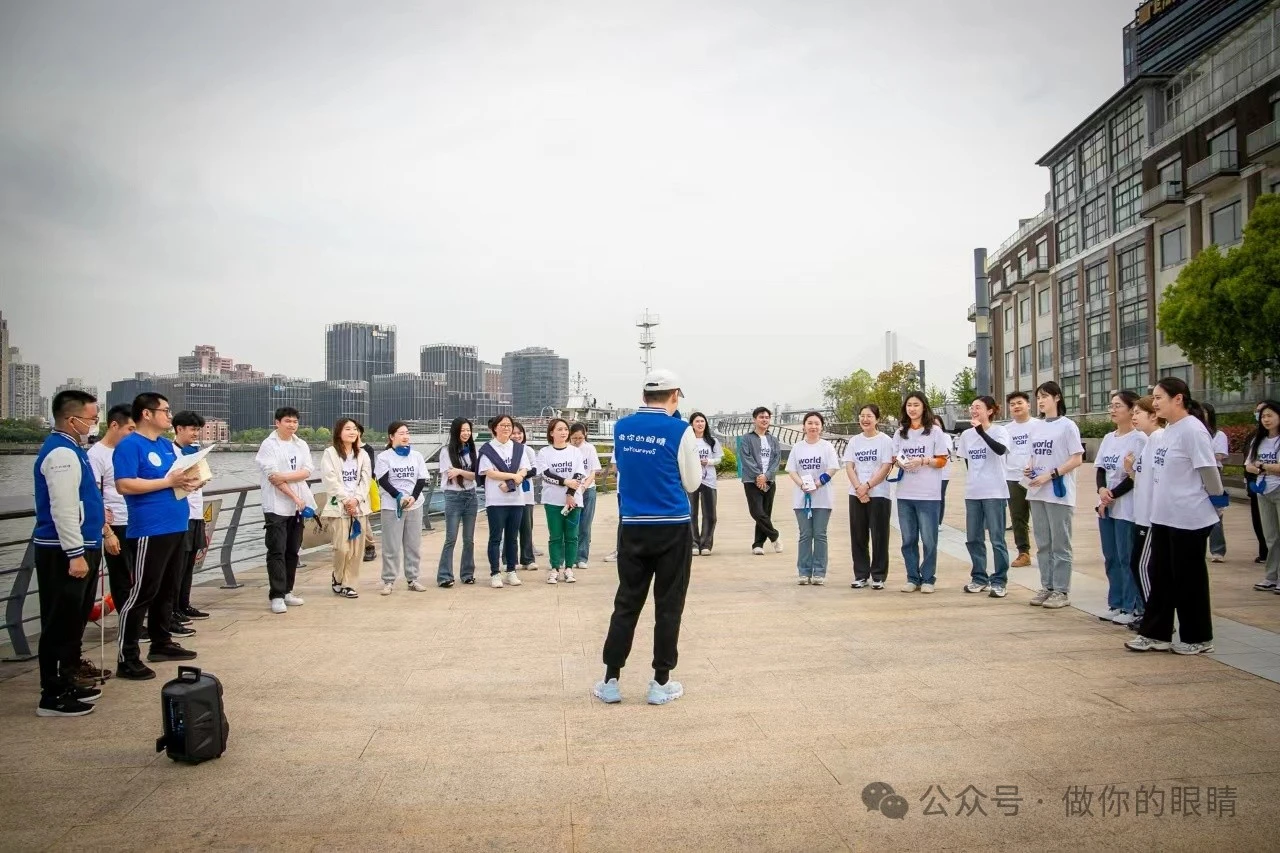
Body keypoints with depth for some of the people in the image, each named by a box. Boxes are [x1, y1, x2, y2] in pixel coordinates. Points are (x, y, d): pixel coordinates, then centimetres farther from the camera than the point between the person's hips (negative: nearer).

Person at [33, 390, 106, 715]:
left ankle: (67, 685, 29)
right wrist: (75, 554, -24)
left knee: (72, 622, 18)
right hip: (62, 552, -10)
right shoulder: (62, 453, -18)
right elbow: (63, 509, -23)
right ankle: (52, 697, 6)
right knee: (60, 623, -3)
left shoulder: (70, 448, 14)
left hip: (77, 547, 10)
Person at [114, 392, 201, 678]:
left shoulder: (167, 444, 15)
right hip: (149, 531, -9)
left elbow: (179, 474, 23)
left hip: (175, 527, 9)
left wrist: (190, 480, 0)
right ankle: (126, 659, 0)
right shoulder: (129, 445, -11)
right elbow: (124, 485, -21)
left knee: (166, 590, 17)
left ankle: (161, 643, 29)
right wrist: (168, 481, -20)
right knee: (142, 593, -6)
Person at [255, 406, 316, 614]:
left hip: (298, 506, 6)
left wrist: (285, 476, -16)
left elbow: (307, 471, 1)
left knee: (293, 551, 10)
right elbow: (272, 476, -13)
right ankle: (276, 596, -4)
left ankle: (287, 591, 19)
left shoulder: (301, 445, 12)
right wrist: (295, 498, -16)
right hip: (277, 507, -5)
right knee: (277, 552, -5)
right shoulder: (269, 445, -5)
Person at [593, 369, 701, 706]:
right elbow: (691, 483, 0)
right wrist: (697, 466, 18)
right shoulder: (680, 430, -9)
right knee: (668, 606, 6)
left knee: (626, 603, 10)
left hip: (632, 527, 4)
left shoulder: (621, 428, 4)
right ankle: (661, 683, 13)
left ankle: (611, 681, 13)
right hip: (672, 528, -3)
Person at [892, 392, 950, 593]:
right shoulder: (900, 433, 12)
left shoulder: (935, 431, 0)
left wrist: (922, 460, -17)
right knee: (908, 539, 7)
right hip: (905, 493, 4)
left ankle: (928, 578, 10)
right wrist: (899, 462, -5)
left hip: (928, 494, -4)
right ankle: (912, 578, 15)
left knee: (928, 539, -1)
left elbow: (942, 461, -1)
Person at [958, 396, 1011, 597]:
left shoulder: (999, 431, -7)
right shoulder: (966, 435, 8)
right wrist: (975, 482, 12)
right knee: (973, 538, 10)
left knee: (997, 538, -2)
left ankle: (999, 581, 7)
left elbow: (1000, 450, -28)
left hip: (995, 493, -5)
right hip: (972, 493, 6)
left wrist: (981, 431, -31)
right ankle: (979, 578, 22)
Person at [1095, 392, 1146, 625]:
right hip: (1106, 507, 7)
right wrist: (1102, 490, -9)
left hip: (1127, 508, -7)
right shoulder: (1108, 438, 12)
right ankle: (1116, 604, 21)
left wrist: (1112, 495, -13)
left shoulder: (1139, 439, -10)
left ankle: (1132, 608, 9)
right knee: (1111, 558, 12)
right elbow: (1100, 468, 9)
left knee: (1127, 559, -1)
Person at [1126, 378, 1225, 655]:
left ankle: (1197, 638, 18)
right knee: (1160, 574, 12)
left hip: (1189, 518, -9)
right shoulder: (1167, 431, 11)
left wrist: (1217, 502, -5)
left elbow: (1209, 469, -15)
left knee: (1188, 577, 4)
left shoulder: (1192, 429, -16)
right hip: (1163, 517, 9)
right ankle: (1155, 634, 20)